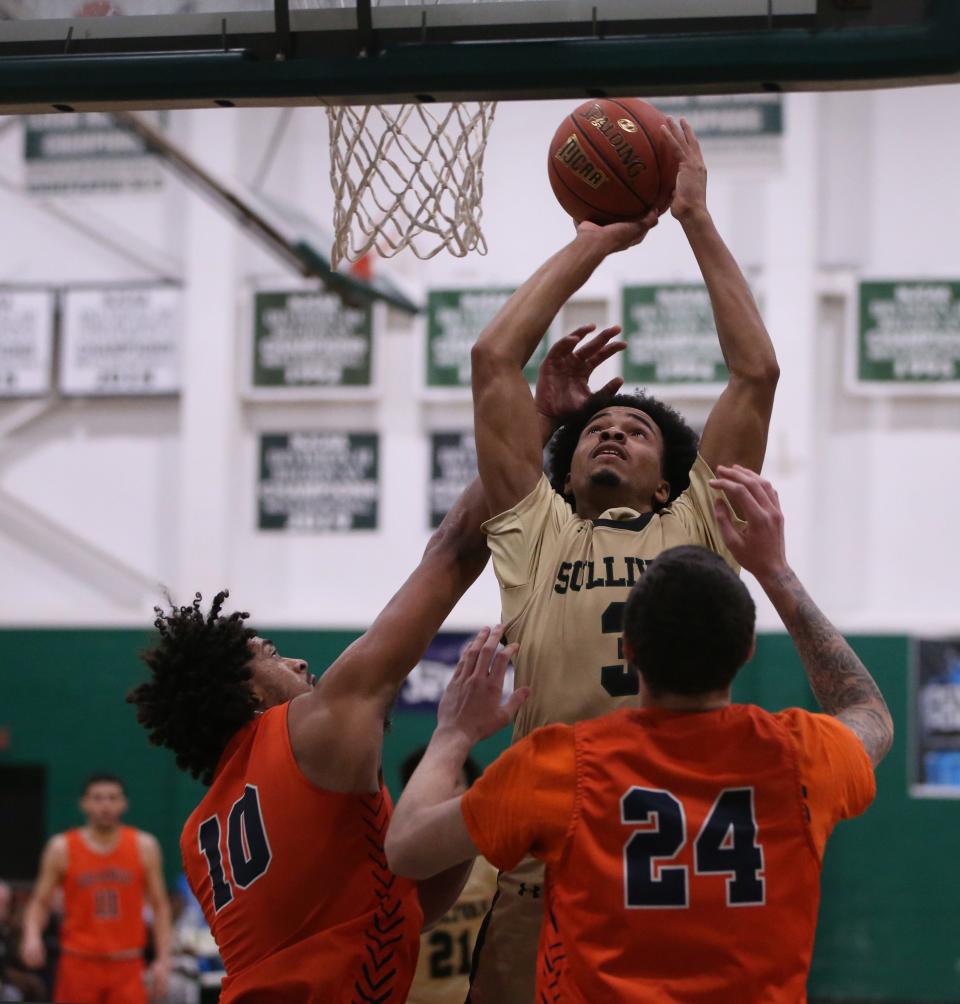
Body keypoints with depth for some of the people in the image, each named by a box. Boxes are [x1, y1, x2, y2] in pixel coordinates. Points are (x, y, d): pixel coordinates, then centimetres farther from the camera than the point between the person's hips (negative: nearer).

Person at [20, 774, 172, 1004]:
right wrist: (32, 937, -16)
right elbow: (40, 903, 4)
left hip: (126, 967, 0)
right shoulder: (62, 848, 1)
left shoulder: (144, 846, 3)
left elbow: (160, 906, 7)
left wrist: (163, 960, -2)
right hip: (79, 965, 0)